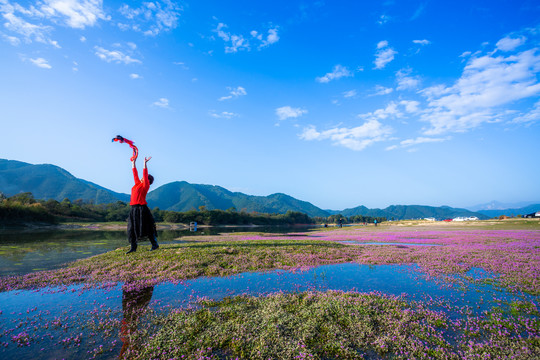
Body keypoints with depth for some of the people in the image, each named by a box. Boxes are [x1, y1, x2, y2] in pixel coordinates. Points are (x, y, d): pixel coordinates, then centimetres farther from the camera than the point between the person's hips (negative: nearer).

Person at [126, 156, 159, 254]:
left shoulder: (145, 186, -4)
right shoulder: (137, 184, 16)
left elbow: (145, 174, -12)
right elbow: (135, 173, 22)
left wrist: (145, 163, -13)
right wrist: (133, 162, 25)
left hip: (141, 208, -8)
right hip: (134, 209, 8)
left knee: (146, 227, -4)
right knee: (132, 228, 7)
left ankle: (155, 245, 6)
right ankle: (133, 247, 14)